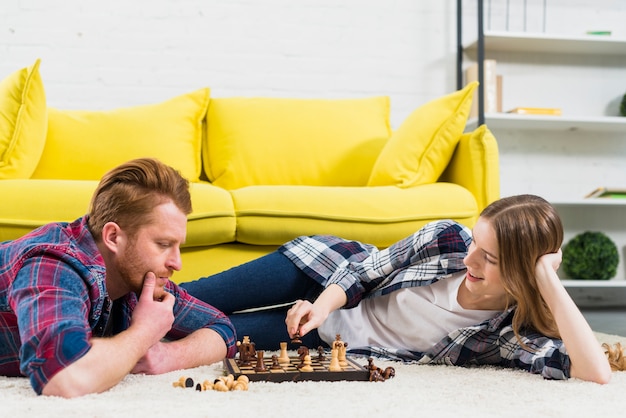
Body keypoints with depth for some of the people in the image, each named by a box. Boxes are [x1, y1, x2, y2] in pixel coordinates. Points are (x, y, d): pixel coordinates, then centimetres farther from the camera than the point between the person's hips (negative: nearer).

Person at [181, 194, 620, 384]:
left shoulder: (518, 337, -24)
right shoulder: (448, 239, -20)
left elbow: (597, 371, -40)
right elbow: (367, 269, -8)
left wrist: (548, 280, -43)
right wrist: (323, 305, -27)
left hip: (346, 341, -1)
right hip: (330, 272, 1)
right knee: (187, 302, 1)